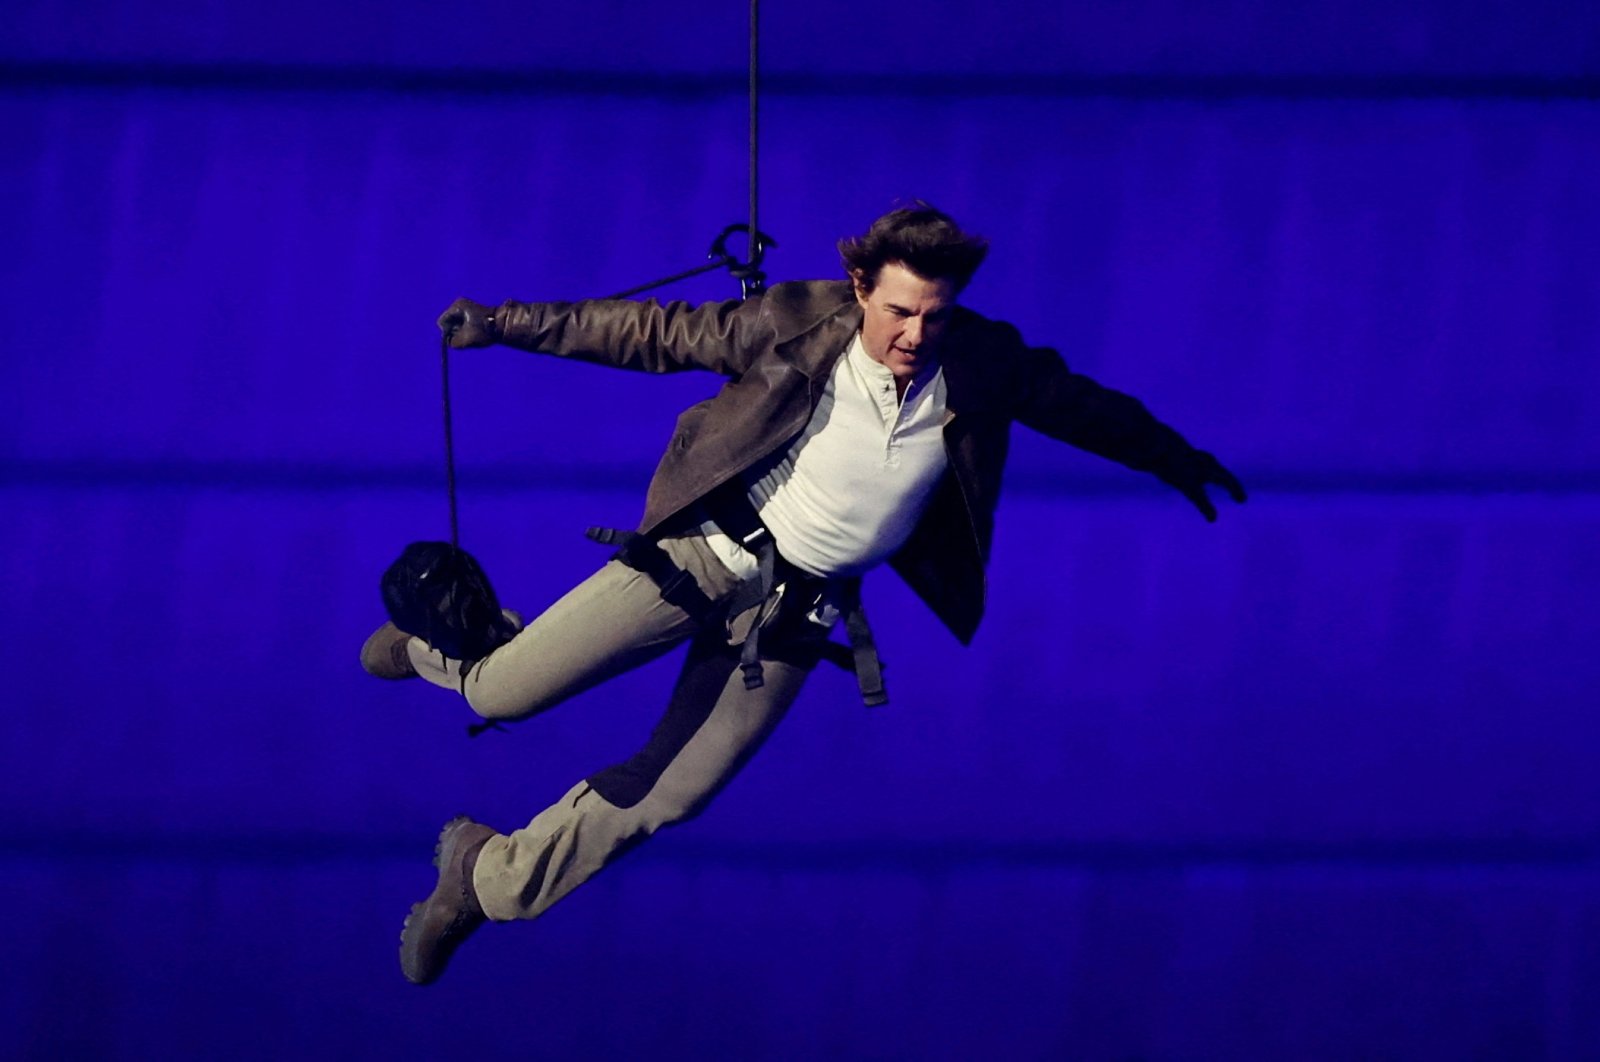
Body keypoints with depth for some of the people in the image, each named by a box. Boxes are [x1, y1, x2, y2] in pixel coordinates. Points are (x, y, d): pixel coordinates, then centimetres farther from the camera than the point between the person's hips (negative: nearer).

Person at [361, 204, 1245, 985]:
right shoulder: (797, 325, -16)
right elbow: (657, 335, -7)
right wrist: (508, 324, -8)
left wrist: (1168, 457, 23)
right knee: (507, 695, -6)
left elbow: (1074, 401, 9)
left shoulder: (981, 366, -10)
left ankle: (488, 880, 25)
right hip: (708, 553, -2)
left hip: (801, 608, 2)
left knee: (661, 799, 2)